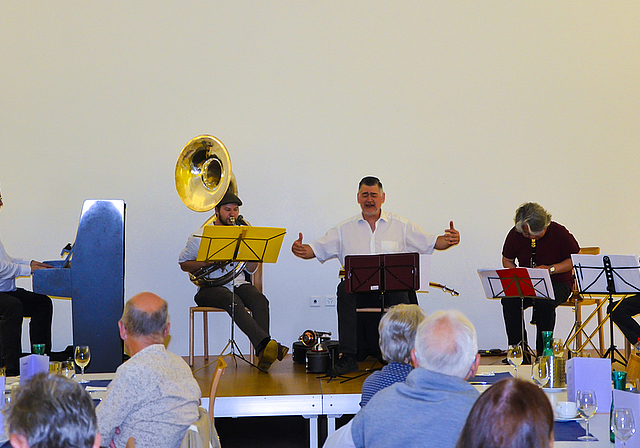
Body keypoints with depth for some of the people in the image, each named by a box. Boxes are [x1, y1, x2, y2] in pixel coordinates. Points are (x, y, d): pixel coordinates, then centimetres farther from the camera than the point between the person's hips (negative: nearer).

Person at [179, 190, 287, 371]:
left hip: (238, 284, 4)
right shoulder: (200, 236, 6)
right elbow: (183, 264, 8)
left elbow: (251, 269, 14)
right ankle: (266, 342, -53)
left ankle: (263, 353, -41)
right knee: (233, 301, -37)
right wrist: (206, 263, -9)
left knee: (260, 300, -29)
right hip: (209, 287, -4)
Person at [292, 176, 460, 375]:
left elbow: (432, 243, 12)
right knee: (344, 288, -32)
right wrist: (300, 249, -9)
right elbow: (317, 249, 13)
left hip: (393, 288, -1)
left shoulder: (401, 226, 14)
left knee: (401, 290, -35)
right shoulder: (345, 229, 15)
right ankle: (348, 357, -28)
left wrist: (450, 240, -8)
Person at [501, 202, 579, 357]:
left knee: (544, 303, -36)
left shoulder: (558, 232, -12)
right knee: (508, 301, -28)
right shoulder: (515, 234, -3)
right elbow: (507, 261, 11)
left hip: (558, 283, -3)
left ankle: (543, 351, -21)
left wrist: (551, 269, -18)